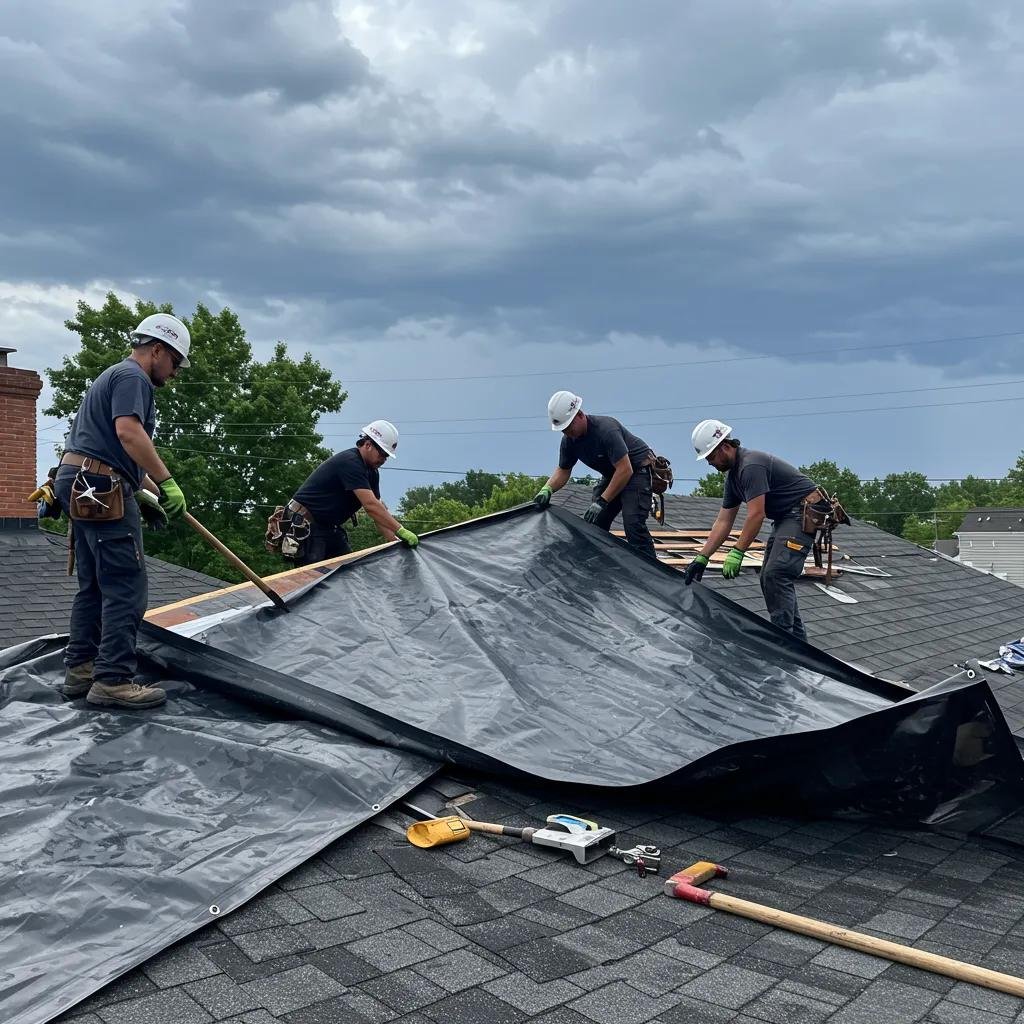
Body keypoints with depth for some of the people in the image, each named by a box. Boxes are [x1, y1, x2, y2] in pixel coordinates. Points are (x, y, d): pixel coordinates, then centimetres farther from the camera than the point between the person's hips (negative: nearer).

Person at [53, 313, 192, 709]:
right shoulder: (132, 376, -7)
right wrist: (166, 482, -23)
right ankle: (113, 680, -12)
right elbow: (129, 432, -23)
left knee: (94, 585, 14)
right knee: (126, 587, -11)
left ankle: (80, 669, 19)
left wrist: (145, 491, 30)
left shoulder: (114, 375, 27)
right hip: (101, 489, -11)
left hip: (82, 487, 11)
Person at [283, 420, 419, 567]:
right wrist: (401, 531, -29)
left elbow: (378, 511, 5)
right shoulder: (350, 462, -22)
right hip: (304, 525, -10)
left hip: (329, 527, 10)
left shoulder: (372, 472, 8)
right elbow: (370, 505, -29)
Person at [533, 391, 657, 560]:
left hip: (637, 468, -8)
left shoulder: (606, 429, -30)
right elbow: (563, 470, 6)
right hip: (611, 476, 8)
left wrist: (602, 501, -31)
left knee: (633, 523, -24)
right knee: (594, 523, 1)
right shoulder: (569, 440, -6)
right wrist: (547, 489, -15)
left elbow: (625, 470, -31)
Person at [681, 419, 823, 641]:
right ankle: (796, 638, 15)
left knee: (776, 575, -19)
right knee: (770, 578, 9)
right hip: (785, 517, 11)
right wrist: (702, 558, 5)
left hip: (804, 512, -11)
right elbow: (723, 522, 10)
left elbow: (756, 515, -27)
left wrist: (737, 553, -25)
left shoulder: (751, 466, -21)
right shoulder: (733, 474, 10)